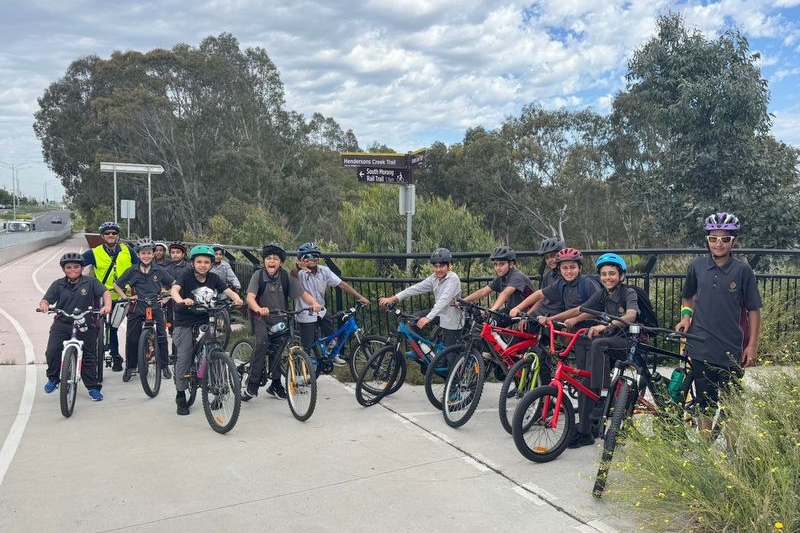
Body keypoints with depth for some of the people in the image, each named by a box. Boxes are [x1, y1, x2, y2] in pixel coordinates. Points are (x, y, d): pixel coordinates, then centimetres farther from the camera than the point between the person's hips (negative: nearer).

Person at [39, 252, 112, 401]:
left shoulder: (90, 282, -2)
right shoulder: (58, 284, 5)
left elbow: (105, 292, -11)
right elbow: (46, 299, -1)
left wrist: (107, 305, -31)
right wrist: (44, 304, -26)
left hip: (85, 326, -1)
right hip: (61, 324, 2)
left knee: (89, 356, 2)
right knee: (52, 351, -13)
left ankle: (93, 388, 12)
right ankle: (53, 378, 13)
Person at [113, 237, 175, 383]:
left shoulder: (159, 271, 1)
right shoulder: (132, 271, 0)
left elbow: (174, 284, 13)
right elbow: (116, 285, 9)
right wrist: (125, 298, -2)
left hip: (155, 308, 0)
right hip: (136, 309, 0)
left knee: (161, 337, -2)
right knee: (132, 339, 1)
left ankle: (165, 366, 12)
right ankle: (130, 368, 17)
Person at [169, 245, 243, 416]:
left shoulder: (213, 278, -1)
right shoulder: (187, 275, -10)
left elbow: (228, 291, -11)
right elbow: (175, 289, -27)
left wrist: (236, 298, -34)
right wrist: (181, 301, -49)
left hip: (205, 321, 2)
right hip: (185, 322, -2)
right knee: (184, 358, -5)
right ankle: (180, 396, 9)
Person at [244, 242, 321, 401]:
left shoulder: (287, 277, -9)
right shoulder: (258, 275, -15)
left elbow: (303, 294, -13)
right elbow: (250, 297, -26)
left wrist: (314, 303, -34)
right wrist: (259, 309, -47)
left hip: (279, 318, 3)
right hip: (261, 317, -3)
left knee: (276, 348, 7)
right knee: (263, 341, -26)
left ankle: (275, 384, 27)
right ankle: (252, 385, -20)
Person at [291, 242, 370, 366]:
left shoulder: (324, 271, -8)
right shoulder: (300, 273, -22)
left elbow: (342, 284, -8)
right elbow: (293, 274, -47)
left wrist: (360, 297, -14)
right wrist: (298, 267, -70)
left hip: (321, 312, 5)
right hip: (306, 315, -5)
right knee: (307, 346, 1)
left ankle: (333, 356, 40)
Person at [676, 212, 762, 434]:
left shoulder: (743, 270, -4)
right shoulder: (697, 266, 2)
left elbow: (753, 310, 0)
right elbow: (687, 297, 18)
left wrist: (752, 345, -3)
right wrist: (685, 316, 0)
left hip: (731, 350, -2)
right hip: (701, 349, 2)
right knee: (706, 404, 11)